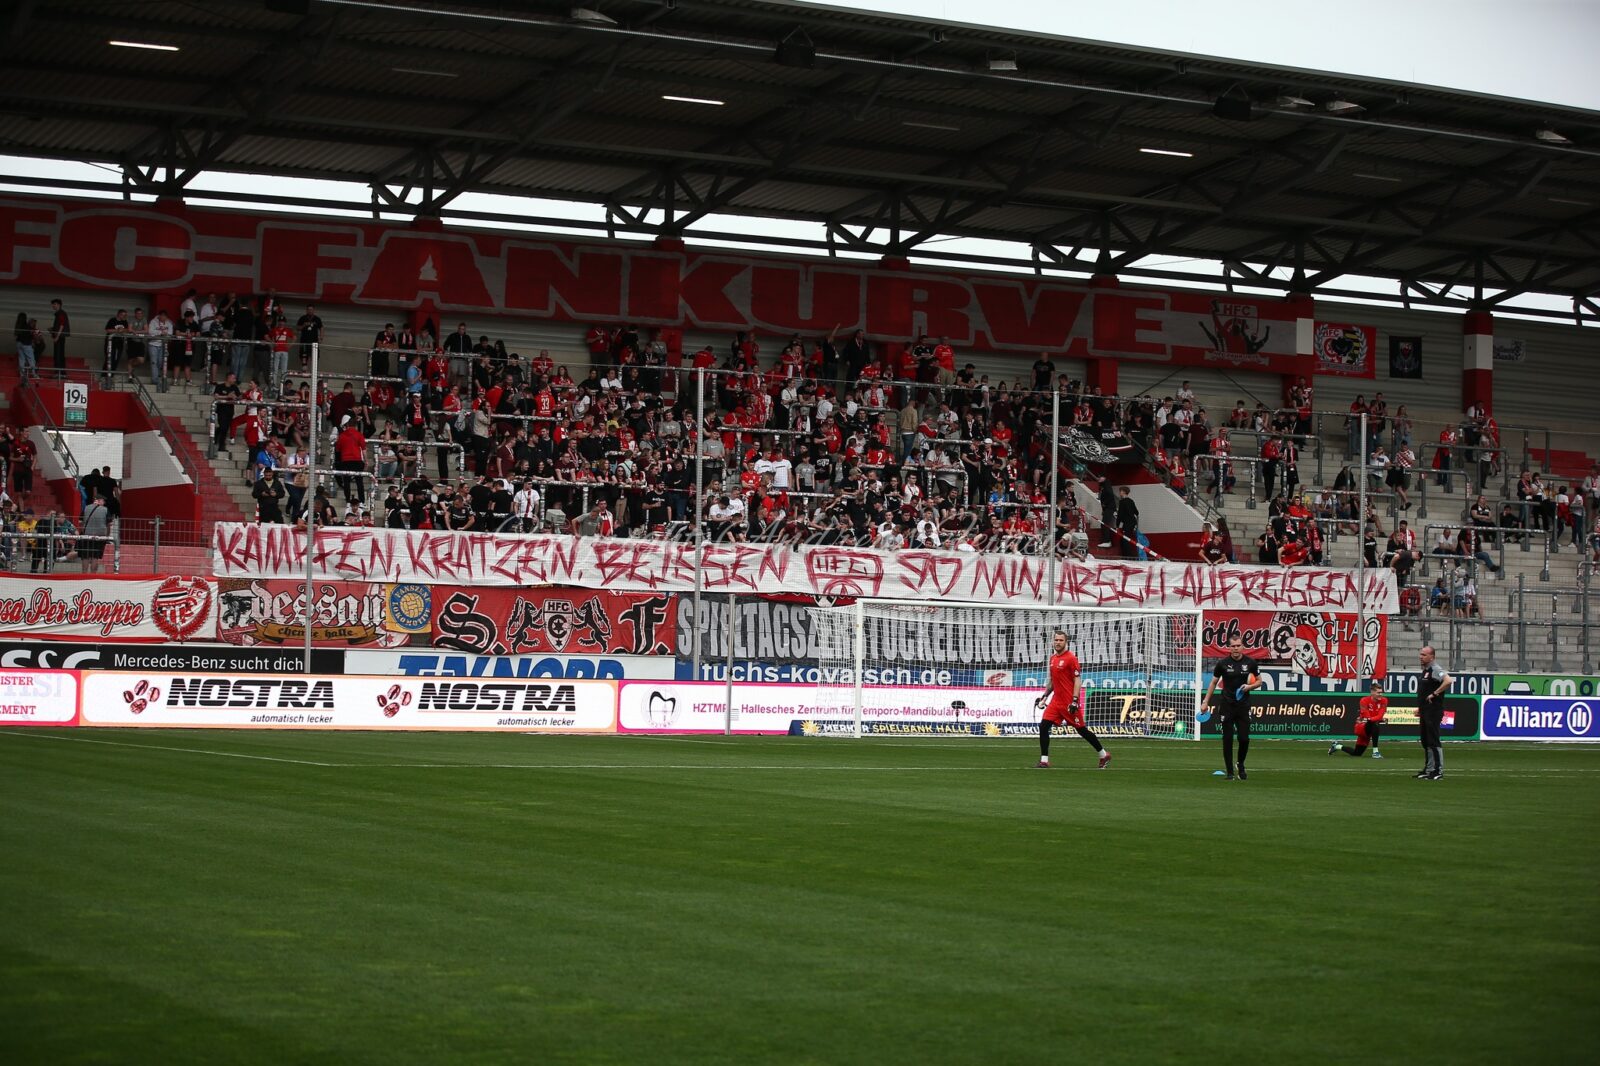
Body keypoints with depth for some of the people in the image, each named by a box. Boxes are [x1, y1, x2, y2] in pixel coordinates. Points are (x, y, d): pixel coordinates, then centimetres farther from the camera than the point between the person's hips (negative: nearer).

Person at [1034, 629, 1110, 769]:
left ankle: (1104, 755, 19)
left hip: (1069, 702, -7)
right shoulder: (1053, 658, 12)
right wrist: (1044, 697, 19)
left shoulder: (1071, 658, -10)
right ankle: (1044, 761, -3)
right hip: (1056, 701, 7)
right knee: (1043, 726, -7)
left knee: (1081, 730, 3)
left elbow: (1077, 681, -13)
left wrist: (1075, 701, -19)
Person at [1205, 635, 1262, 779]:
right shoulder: (1222, 663, -3)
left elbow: (1259, 681, 11)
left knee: (1244, 738, -4)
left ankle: (1240, 765, 22)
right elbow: (1214, 682, 8)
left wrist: (1249, 687, -10)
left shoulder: (1250, 663, 0)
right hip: (1226, 705, -1)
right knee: (1227, 739, -2)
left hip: (1243, 706, 1)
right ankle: (1229, 771, 9)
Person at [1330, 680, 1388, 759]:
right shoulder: (1364, 700, -16)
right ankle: (1375, 752, -33)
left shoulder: (1384, 701, -5)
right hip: (1361, 727, -6)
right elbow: (1367, 717, -22)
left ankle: (1336, 747, 38)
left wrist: (1370, 719, -33)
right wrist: (1378, 719, -34)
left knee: (1357, 753, 13)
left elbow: (1380, 716, -17)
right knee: (1375, 725, -39)